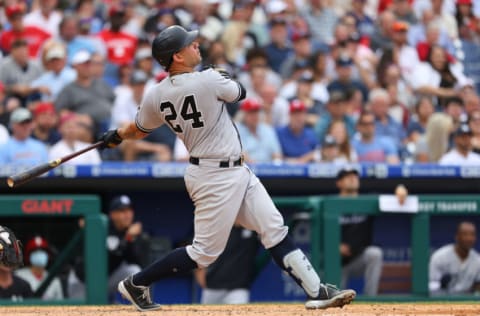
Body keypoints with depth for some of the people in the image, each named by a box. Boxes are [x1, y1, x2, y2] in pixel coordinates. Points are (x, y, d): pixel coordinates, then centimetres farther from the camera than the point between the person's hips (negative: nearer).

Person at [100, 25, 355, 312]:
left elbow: (140, 130, 15)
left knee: (275, 230, 8)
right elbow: (240, 93, -2)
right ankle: (136, 285, 10)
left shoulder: (156, 96, -1)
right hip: (216, 178, -9)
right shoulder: (208, 80, -21)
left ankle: (317, 291, 8)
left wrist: (117, 136, 36)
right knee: (205, 251, -1)